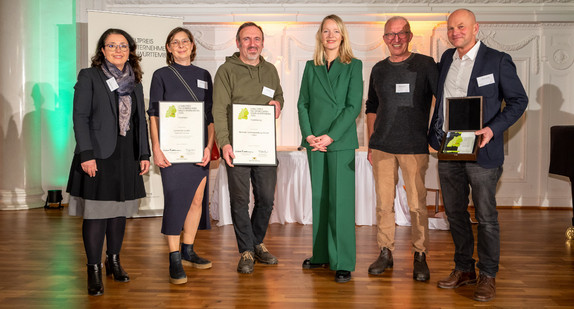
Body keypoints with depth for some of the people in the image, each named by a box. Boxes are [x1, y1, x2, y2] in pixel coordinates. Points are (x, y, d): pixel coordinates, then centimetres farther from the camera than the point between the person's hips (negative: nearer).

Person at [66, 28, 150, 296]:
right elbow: (80, 118, -6)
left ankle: (114, 261, 24)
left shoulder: (135, 82, 14)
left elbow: (141, 121, 14)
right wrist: (86, 154, -14)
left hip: (127, 156, 5)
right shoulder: (89, 77, 0)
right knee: (96, 213, -3)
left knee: (119, 211, 10)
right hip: (99, 155, -4)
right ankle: (94, 270, 7)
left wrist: (144, 154, 7)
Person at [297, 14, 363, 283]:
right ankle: (321, 254, 21)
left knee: (341, 201, -4)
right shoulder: (311, 66, 12)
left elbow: (354, 105, -6)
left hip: (341, 142, -4)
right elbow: (302, 103, 9)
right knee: (319, 199, 9)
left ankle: (343, 263, 4)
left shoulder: (353, 65, 2)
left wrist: (330, 136, -13)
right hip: (314, 142, 4)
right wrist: (308, 135, -6)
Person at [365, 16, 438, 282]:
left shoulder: (425, 65, 2)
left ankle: (420, 256, 12)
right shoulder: (378, 70, 13)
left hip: (414, 146, -3)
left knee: (417, 203, -1)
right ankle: (385, 252, 18)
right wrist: (370, 144, 13)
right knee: (384, 202, 6)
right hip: (382, 147, 3)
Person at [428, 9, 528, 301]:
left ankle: (487, 276, 17)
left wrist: (493, 129, -18)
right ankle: (463, 269, 28)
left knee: (486, 217, 3)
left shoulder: (497, 60, -5)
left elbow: (518, 100, -4)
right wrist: (434, 133, 10)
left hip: (481, 153, -5)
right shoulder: (447, 58, 11)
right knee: (455, 213, 13)